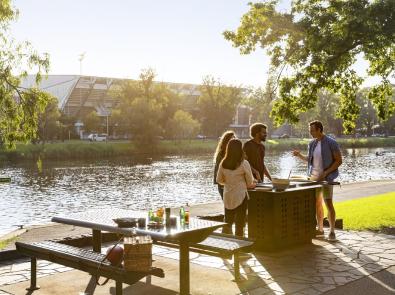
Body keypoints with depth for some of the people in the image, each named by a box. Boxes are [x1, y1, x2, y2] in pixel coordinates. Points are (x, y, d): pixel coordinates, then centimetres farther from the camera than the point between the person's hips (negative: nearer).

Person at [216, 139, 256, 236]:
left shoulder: (223, 163, -4)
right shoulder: (244, 164, -14)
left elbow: (219, 180, 7)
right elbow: (250, 183, -6)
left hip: (228, 197, 4)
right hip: (241, 196, -3)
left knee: (227, 223, 16)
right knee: (240, 224, 6)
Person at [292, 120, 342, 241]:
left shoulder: (331, 143, -9)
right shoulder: (312, 144, 9)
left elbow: (339, 160, -8)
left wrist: (325, 173, -16)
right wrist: (299, 155, 1)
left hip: (326, 177, -6)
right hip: (313, 176, 6)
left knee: (328, 203, -8)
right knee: (317, 203, 9)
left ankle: (332, 231, 1)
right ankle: (320, 229, 19)